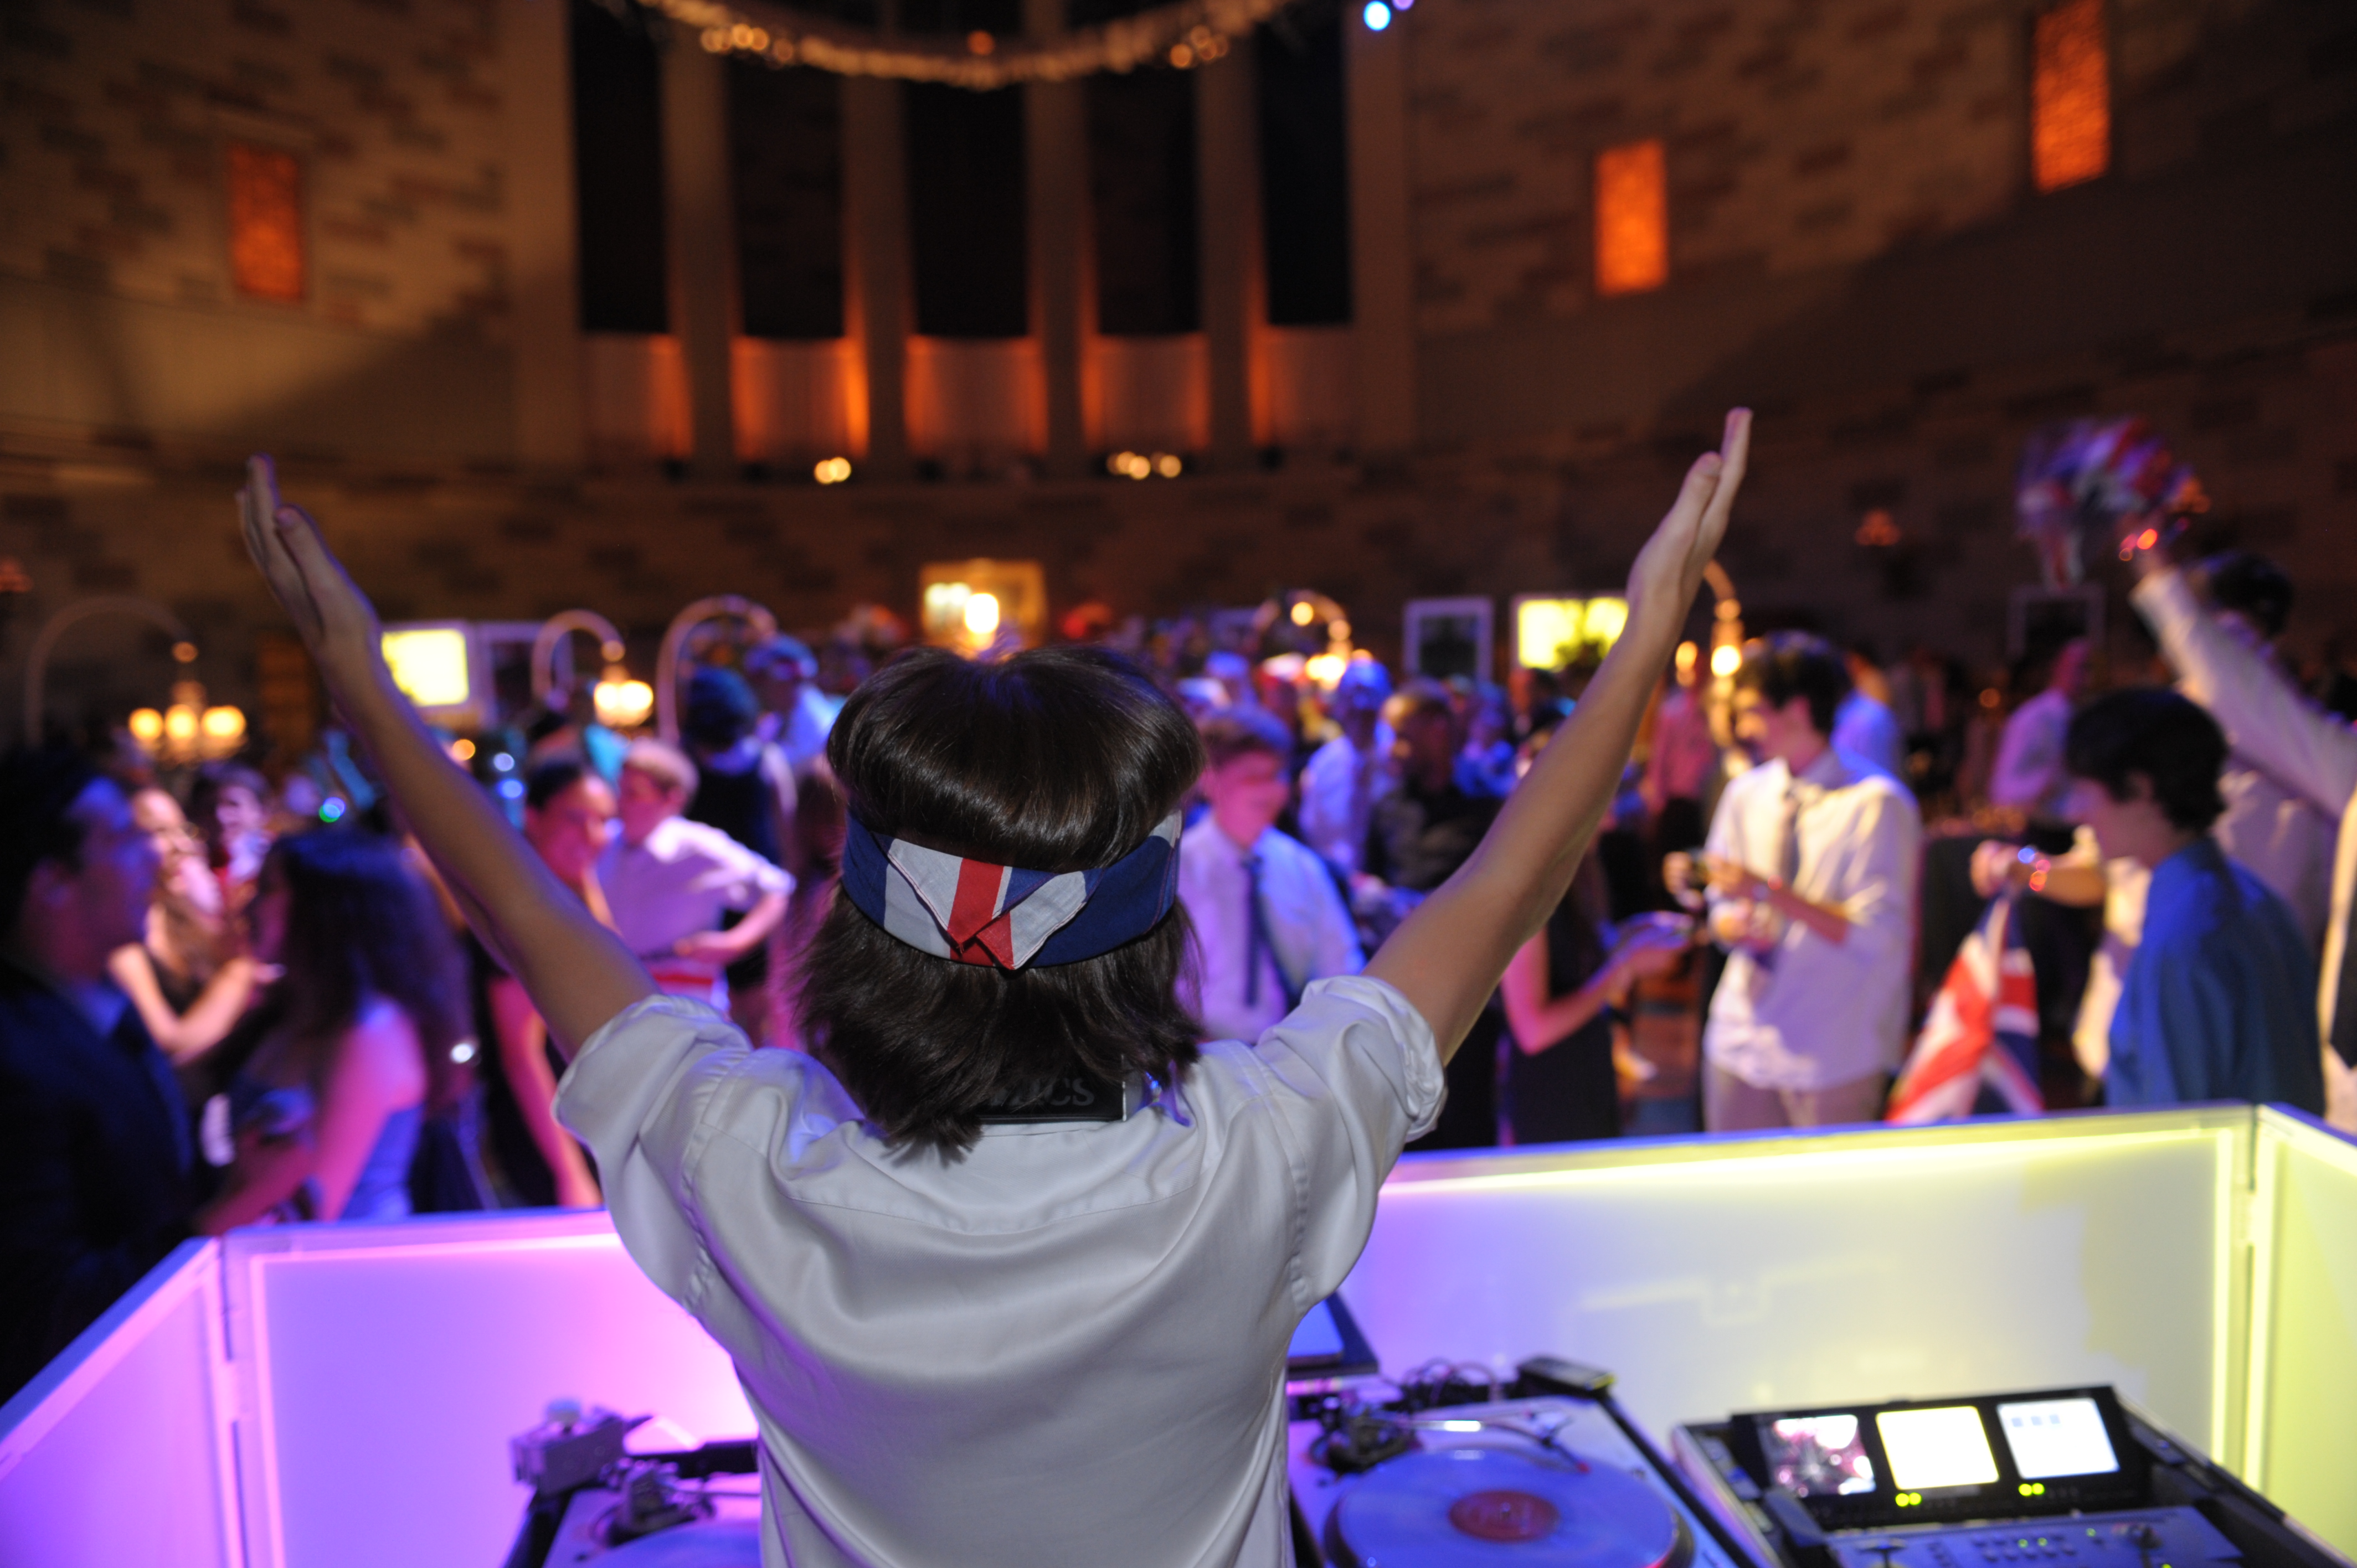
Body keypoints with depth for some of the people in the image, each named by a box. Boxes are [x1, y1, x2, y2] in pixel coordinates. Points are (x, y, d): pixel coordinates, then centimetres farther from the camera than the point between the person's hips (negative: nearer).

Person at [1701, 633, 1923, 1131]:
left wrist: (1770, 890, -20)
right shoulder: (1745, 795, 6)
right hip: (1740, 1045, 5)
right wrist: (1738, 926, -11)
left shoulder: (1877, 805, -12)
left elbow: (1875, 934, -17)